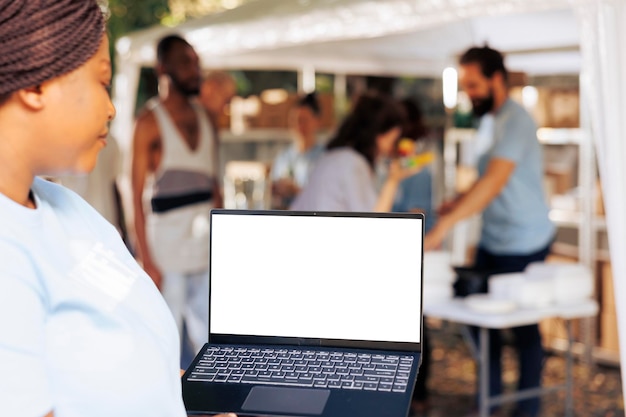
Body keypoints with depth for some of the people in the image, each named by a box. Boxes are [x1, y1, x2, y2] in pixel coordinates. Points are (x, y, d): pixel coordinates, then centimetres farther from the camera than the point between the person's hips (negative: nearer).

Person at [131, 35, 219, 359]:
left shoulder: (205, 119, 13)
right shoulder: (150, 121, -5)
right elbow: (136, 194, -9)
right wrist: (147, 260, -14)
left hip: (207, 253, 6)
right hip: (167, 255, -6)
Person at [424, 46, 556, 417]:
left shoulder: (515, 121, -19)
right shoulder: (493, 119, 10)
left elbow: (495, 181, -31)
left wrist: (444, 225, -36)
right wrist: (457, 204, 1)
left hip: (524, 243, -8)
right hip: (493, 240, 8)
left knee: (524, 325, 4)